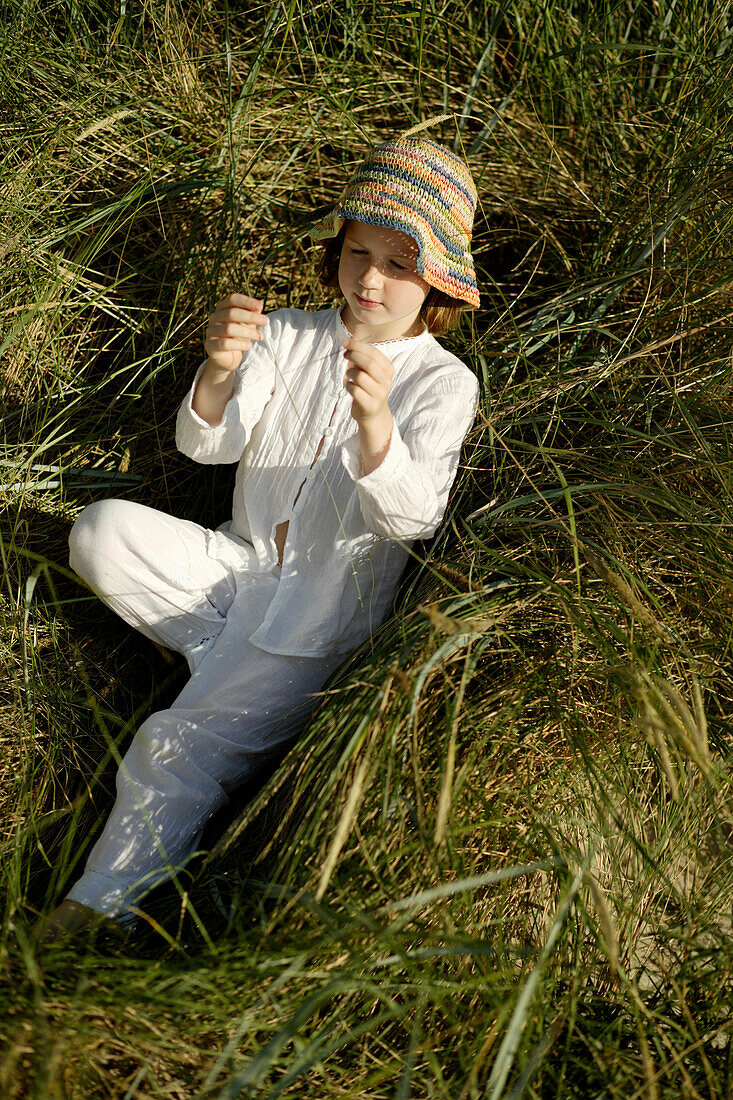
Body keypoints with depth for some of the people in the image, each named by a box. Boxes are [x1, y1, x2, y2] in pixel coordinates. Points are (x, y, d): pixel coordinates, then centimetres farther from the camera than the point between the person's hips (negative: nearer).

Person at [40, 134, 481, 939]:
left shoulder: (443, 383, -6)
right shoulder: (288, 335, 5)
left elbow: (411, 518, -21)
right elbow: (207, 445, -5)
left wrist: (375, 422, -42)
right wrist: (218, 372, -29)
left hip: (324, 609, -5)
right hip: (239, 566, 5)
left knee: (178, 750, -22)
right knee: (101, 532, -20)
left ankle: (97, 914, -14)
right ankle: (238, 668, -6)